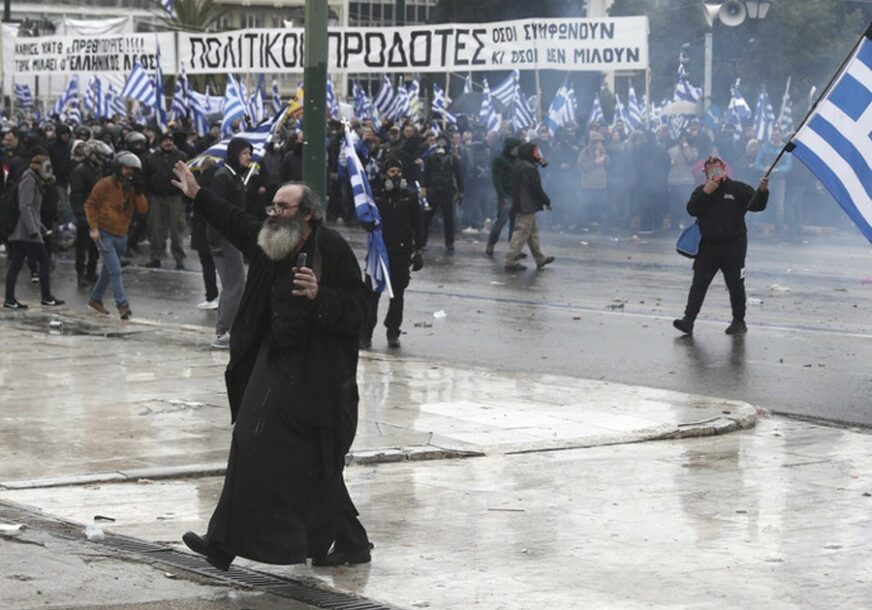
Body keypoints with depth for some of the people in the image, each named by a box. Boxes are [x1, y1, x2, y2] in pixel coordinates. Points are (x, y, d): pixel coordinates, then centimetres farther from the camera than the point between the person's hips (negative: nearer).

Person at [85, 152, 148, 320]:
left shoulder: (131, 188, 7)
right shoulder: (105, 184, -11)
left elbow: (143, 209, 0)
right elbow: (90, 204, -8)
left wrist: (137, 192, -14)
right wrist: (94, 227, -13)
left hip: (121, 236, 7)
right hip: (105, 234, -7)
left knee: (108, 270, 16)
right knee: (115, 270, -14)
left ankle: (95, 299, 30)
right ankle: (122, 304, -18)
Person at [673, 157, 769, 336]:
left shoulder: (738, 189, 1)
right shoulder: (701, 191, 10)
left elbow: (757, 205, -8)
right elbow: (691, 209, -5)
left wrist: (762, 191, -26)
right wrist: (706, 193, -14)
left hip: (733, 246, -2)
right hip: (708, 246, 2)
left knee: (735, 284, 4)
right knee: (699, 283, -3)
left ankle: (739, 322, 15)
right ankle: (688, 320, -6)